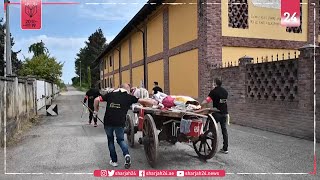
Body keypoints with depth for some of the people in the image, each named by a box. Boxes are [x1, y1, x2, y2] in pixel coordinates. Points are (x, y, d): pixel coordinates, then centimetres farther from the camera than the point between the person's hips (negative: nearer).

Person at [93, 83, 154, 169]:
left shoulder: (110, 94, 13)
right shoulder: (129, 97, 9)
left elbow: (97, 99, 6)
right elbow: (143, 101, 9)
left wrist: (96, 110, 21)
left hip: (108, 122, 1)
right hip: (120, 122, -1)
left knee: (110, 140, 22)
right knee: (121, 140, 21)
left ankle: (114, 161, 24)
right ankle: (126, 154, -4)